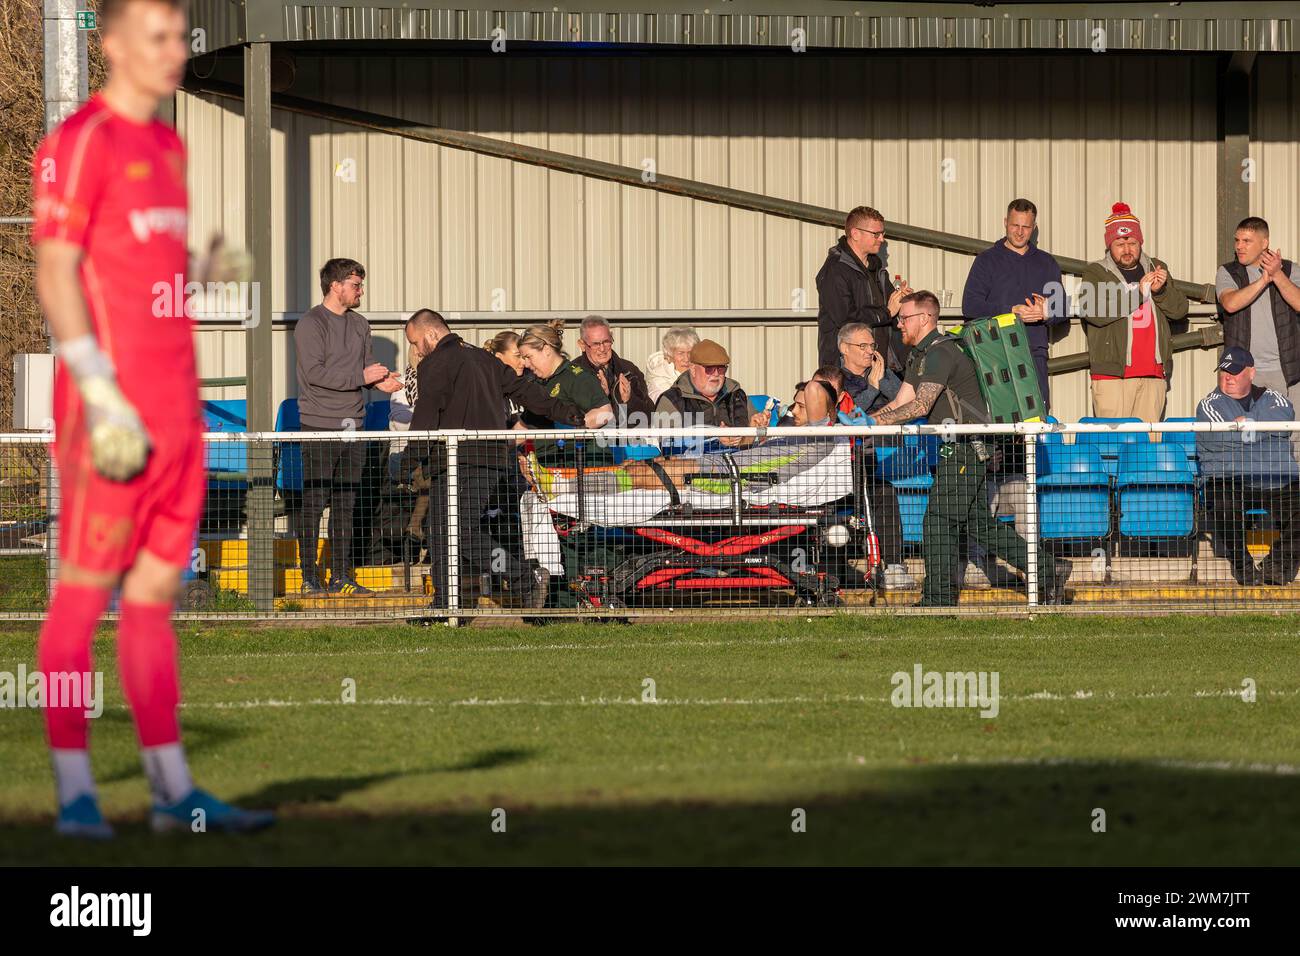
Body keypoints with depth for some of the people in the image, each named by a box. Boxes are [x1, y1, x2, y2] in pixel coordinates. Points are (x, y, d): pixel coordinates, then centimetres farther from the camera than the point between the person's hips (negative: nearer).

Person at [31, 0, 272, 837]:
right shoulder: (82, 142, -7)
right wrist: (100, 392, -19)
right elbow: (56, 272, -13)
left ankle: (173, 789, 9)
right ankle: (75, 792, -3)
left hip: (176, 405, 8)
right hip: (113, 407, -8)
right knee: (84, 590, -5)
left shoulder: (167, 146, 18)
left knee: (155, 593, 9)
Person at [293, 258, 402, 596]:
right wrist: (361, 377, -17)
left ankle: (341, 578, 13)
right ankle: (309, 578, -1)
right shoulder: (311, 324, -8)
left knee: (345, 505, 9)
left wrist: (381, 381, -5)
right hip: (320, 428, -7)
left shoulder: (359, 324, 16)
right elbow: (314, 372, -17)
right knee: (314, 503, -4)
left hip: (353, 427, 7)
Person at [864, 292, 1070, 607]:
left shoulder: (939, 354, -16)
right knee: (979, 523, 13)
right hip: (960, 449, 10)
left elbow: (921, 405, -26)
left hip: (967, 449, -10)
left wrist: (876, 421, -27)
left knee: (939, 520, -8)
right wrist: (865, 420, 0)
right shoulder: (920, 356, 17)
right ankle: (1047, 570, 15)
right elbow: (900, 403, 14)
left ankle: (939, 598, -3)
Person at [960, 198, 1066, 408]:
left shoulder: (1046, 263, 19)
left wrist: (1046, 312, -9)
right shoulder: (987, 260, 9)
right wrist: (1011, 312, -13)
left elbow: (1062, 309, 15)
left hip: (1035, 353, 3)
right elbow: (970, 306, -2)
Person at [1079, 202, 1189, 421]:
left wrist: (1161, 290, -6)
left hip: (1153, 375, 4)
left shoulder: (1156, 269, 18)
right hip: (1112, 374, -4)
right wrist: (1137, 294, -17)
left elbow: (1180, 309, 14)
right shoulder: (1096, 273, 4)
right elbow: (1094, 312, -13)